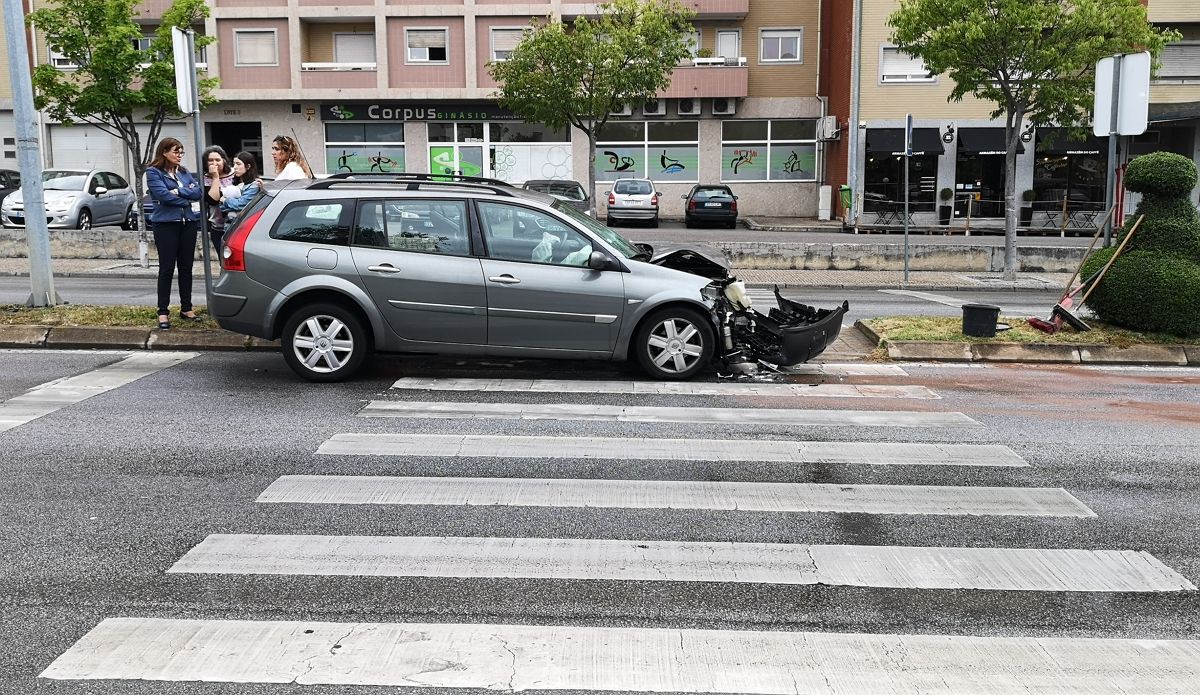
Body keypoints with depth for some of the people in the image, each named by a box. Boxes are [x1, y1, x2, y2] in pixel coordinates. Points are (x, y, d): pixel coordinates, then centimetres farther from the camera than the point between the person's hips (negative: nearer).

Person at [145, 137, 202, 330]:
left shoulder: (185, 172, 15)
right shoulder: (153, 172, -1)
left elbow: (198, 191, 2)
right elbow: (163, 194, -14)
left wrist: (178, 191, -12)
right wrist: (187, 200, -7)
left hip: (188, 223, 5)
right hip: (166, 223, -5)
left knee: (186, 267, 9)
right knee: (167, 268, -3)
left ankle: (186, 308, 18)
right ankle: (163, 312, 2)